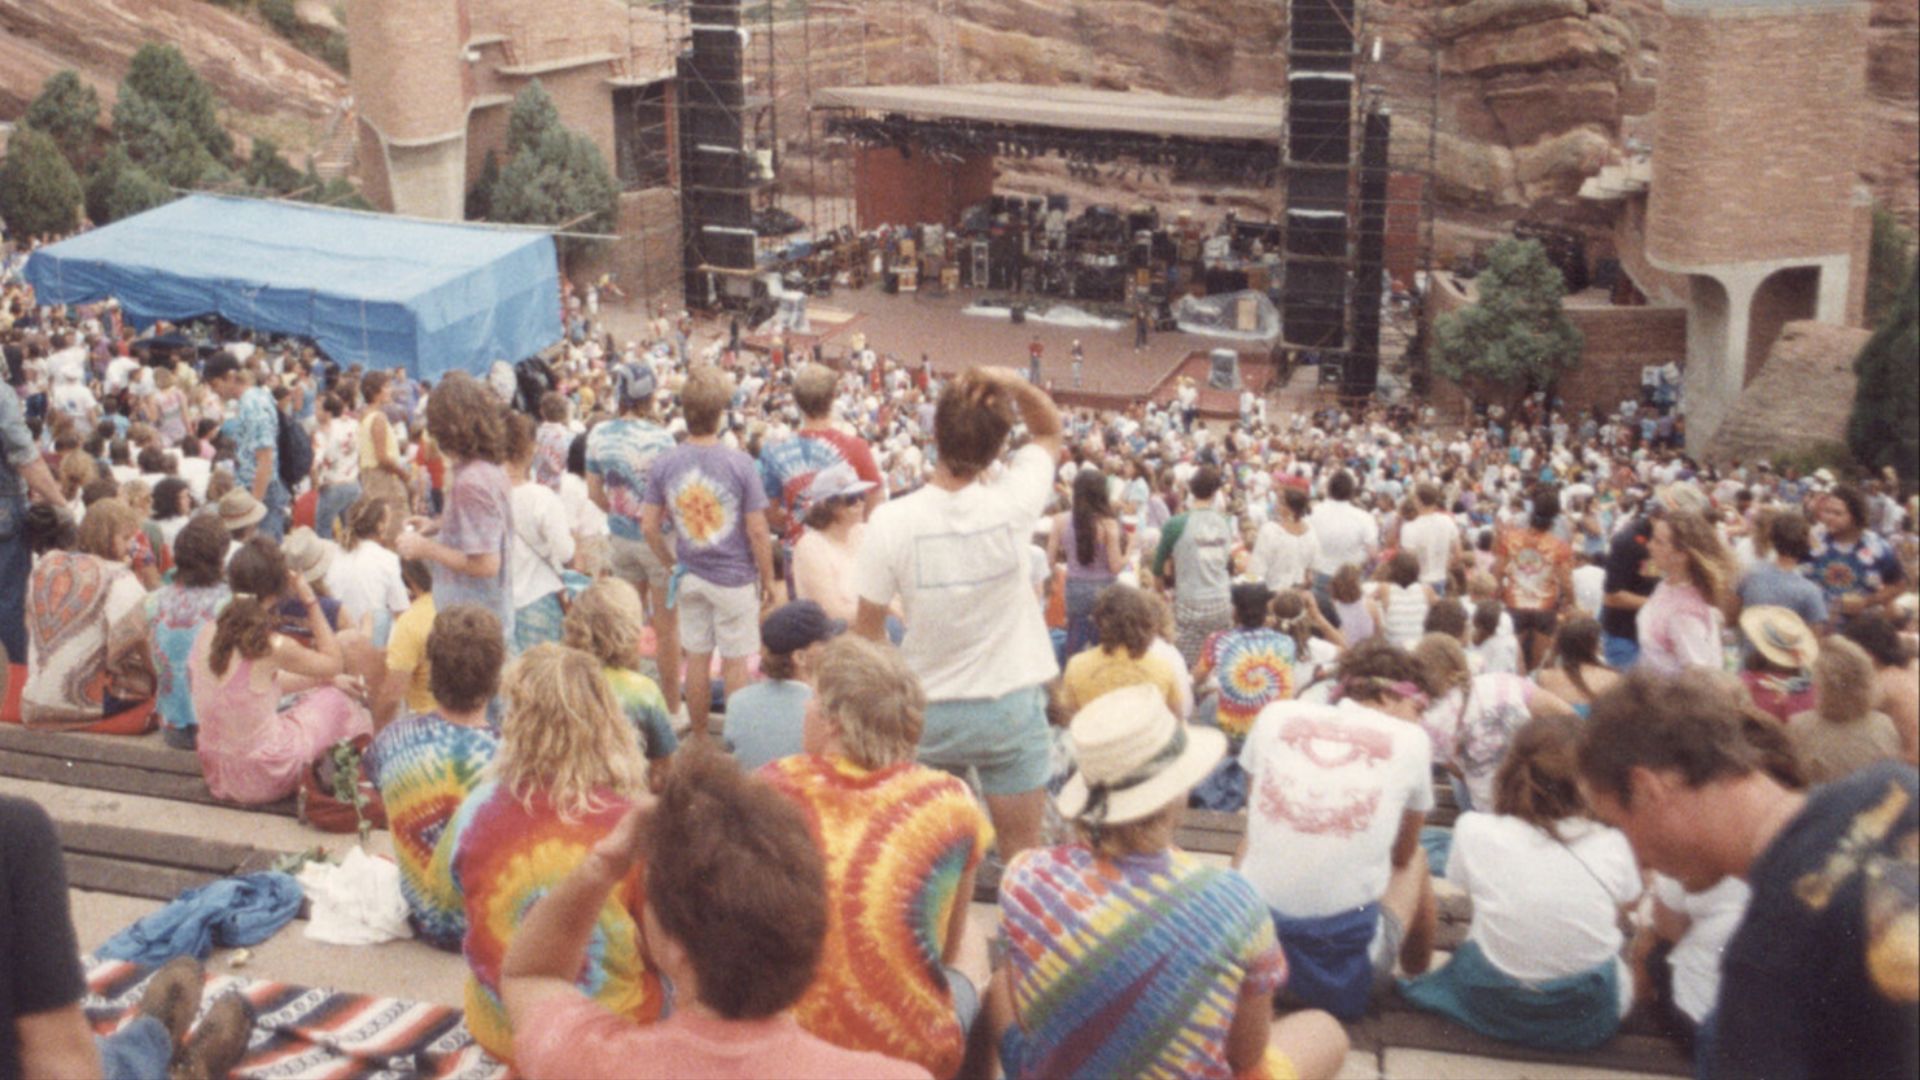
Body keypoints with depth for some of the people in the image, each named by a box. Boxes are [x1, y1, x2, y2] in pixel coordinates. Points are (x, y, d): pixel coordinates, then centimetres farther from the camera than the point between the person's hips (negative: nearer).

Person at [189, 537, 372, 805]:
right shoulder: (272, 647, -24)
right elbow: (334, 662, -4)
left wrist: (327, 680, 16)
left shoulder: (207, 635, -3)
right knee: (337, 699, 16)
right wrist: (310, 601, -2)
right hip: (264, 780, -7)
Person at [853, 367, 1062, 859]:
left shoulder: (892, 521, -16)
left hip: (929, 712, 0)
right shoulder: (1013, 504, -16)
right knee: (1021, 852, 12)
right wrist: (1012, 383, -16)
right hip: (1012, 705, 0)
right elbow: (1049, 430, 4)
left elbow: (868, 629, -8)